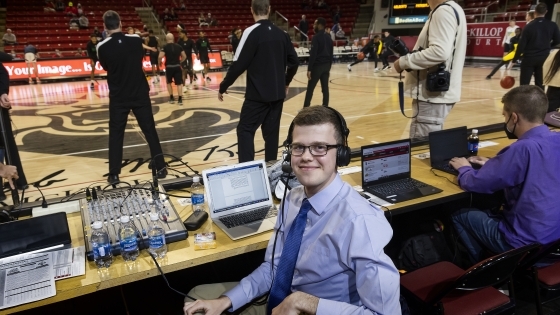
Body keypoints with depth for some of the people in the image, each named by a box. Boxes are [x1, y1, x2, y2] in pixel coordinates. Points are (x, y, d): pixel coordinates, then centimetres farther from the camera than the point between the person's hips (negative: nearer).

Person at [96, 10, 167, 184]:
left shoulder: (102, 47, -9)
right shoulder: (136, 40, -6)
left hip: (118, 97, -1)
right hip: (140, 94, 1)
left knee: (115, 135, 9)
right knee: (150, 131, 9)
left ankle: (114, 174, 12)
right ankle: (160, 168, 12)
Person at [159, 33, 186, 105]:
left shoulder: (165, 47, -4)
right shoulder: (179, 46, 5)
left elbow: (160, 56, -14)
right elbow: (184, 57, 8)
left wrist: (159, 62, 6)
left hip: (169, 67, -1)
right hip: (177, 66, 1)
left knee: (169, 82, 18)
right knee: (179, 83, 2)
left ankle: (171, 98, 17)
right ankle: (180, 99, -6)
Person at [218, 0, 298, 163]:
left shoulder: (252, 32, -12)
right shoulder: (282, 34, 6)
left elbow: (239, 65, -15)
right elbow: (294, 62, 10)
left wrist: (223, 87, -4)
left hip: (257, 95, -6)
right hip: (277, 94, 6)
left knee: (245, 130, 3)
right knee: (271, 131, 13)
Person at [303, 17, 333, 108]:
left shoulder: (316, 37, -11)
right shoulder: (328, 38, 12)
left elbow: (313, 54, -17)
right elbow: (331, 54, 15)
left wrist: (309, 69, -16)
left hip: (317, 66, -7)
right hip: (326, 66, 7)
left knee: (310, 89, 0)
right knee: (325, 88, 7)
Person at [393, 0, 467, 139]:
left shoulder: (443, 11, -13)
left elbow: (439, 52, -25)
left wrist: (404, 61, -15)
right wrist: (409, 58, 11)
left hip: (432, 95, -10)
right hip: (436, 92, 10)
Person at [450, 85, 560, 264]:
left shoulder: (523, 149, -27)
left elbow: (474, 184, -17)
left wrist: (464, 168, 4)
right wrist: (494, 165, 15)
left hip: (527, 243, -8)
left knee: (459, 215, 10)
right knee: (490, 211, 28)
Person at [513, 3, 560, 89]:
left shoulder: (529, 26, -9)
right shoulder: (552, 25, -1)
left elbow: (522, 44, -10)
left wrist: (515, 59, -3)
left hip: (529, 58, -3)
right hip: (544, 59, 3)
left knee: (524, 84, 0)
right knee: (540, 84, 11)